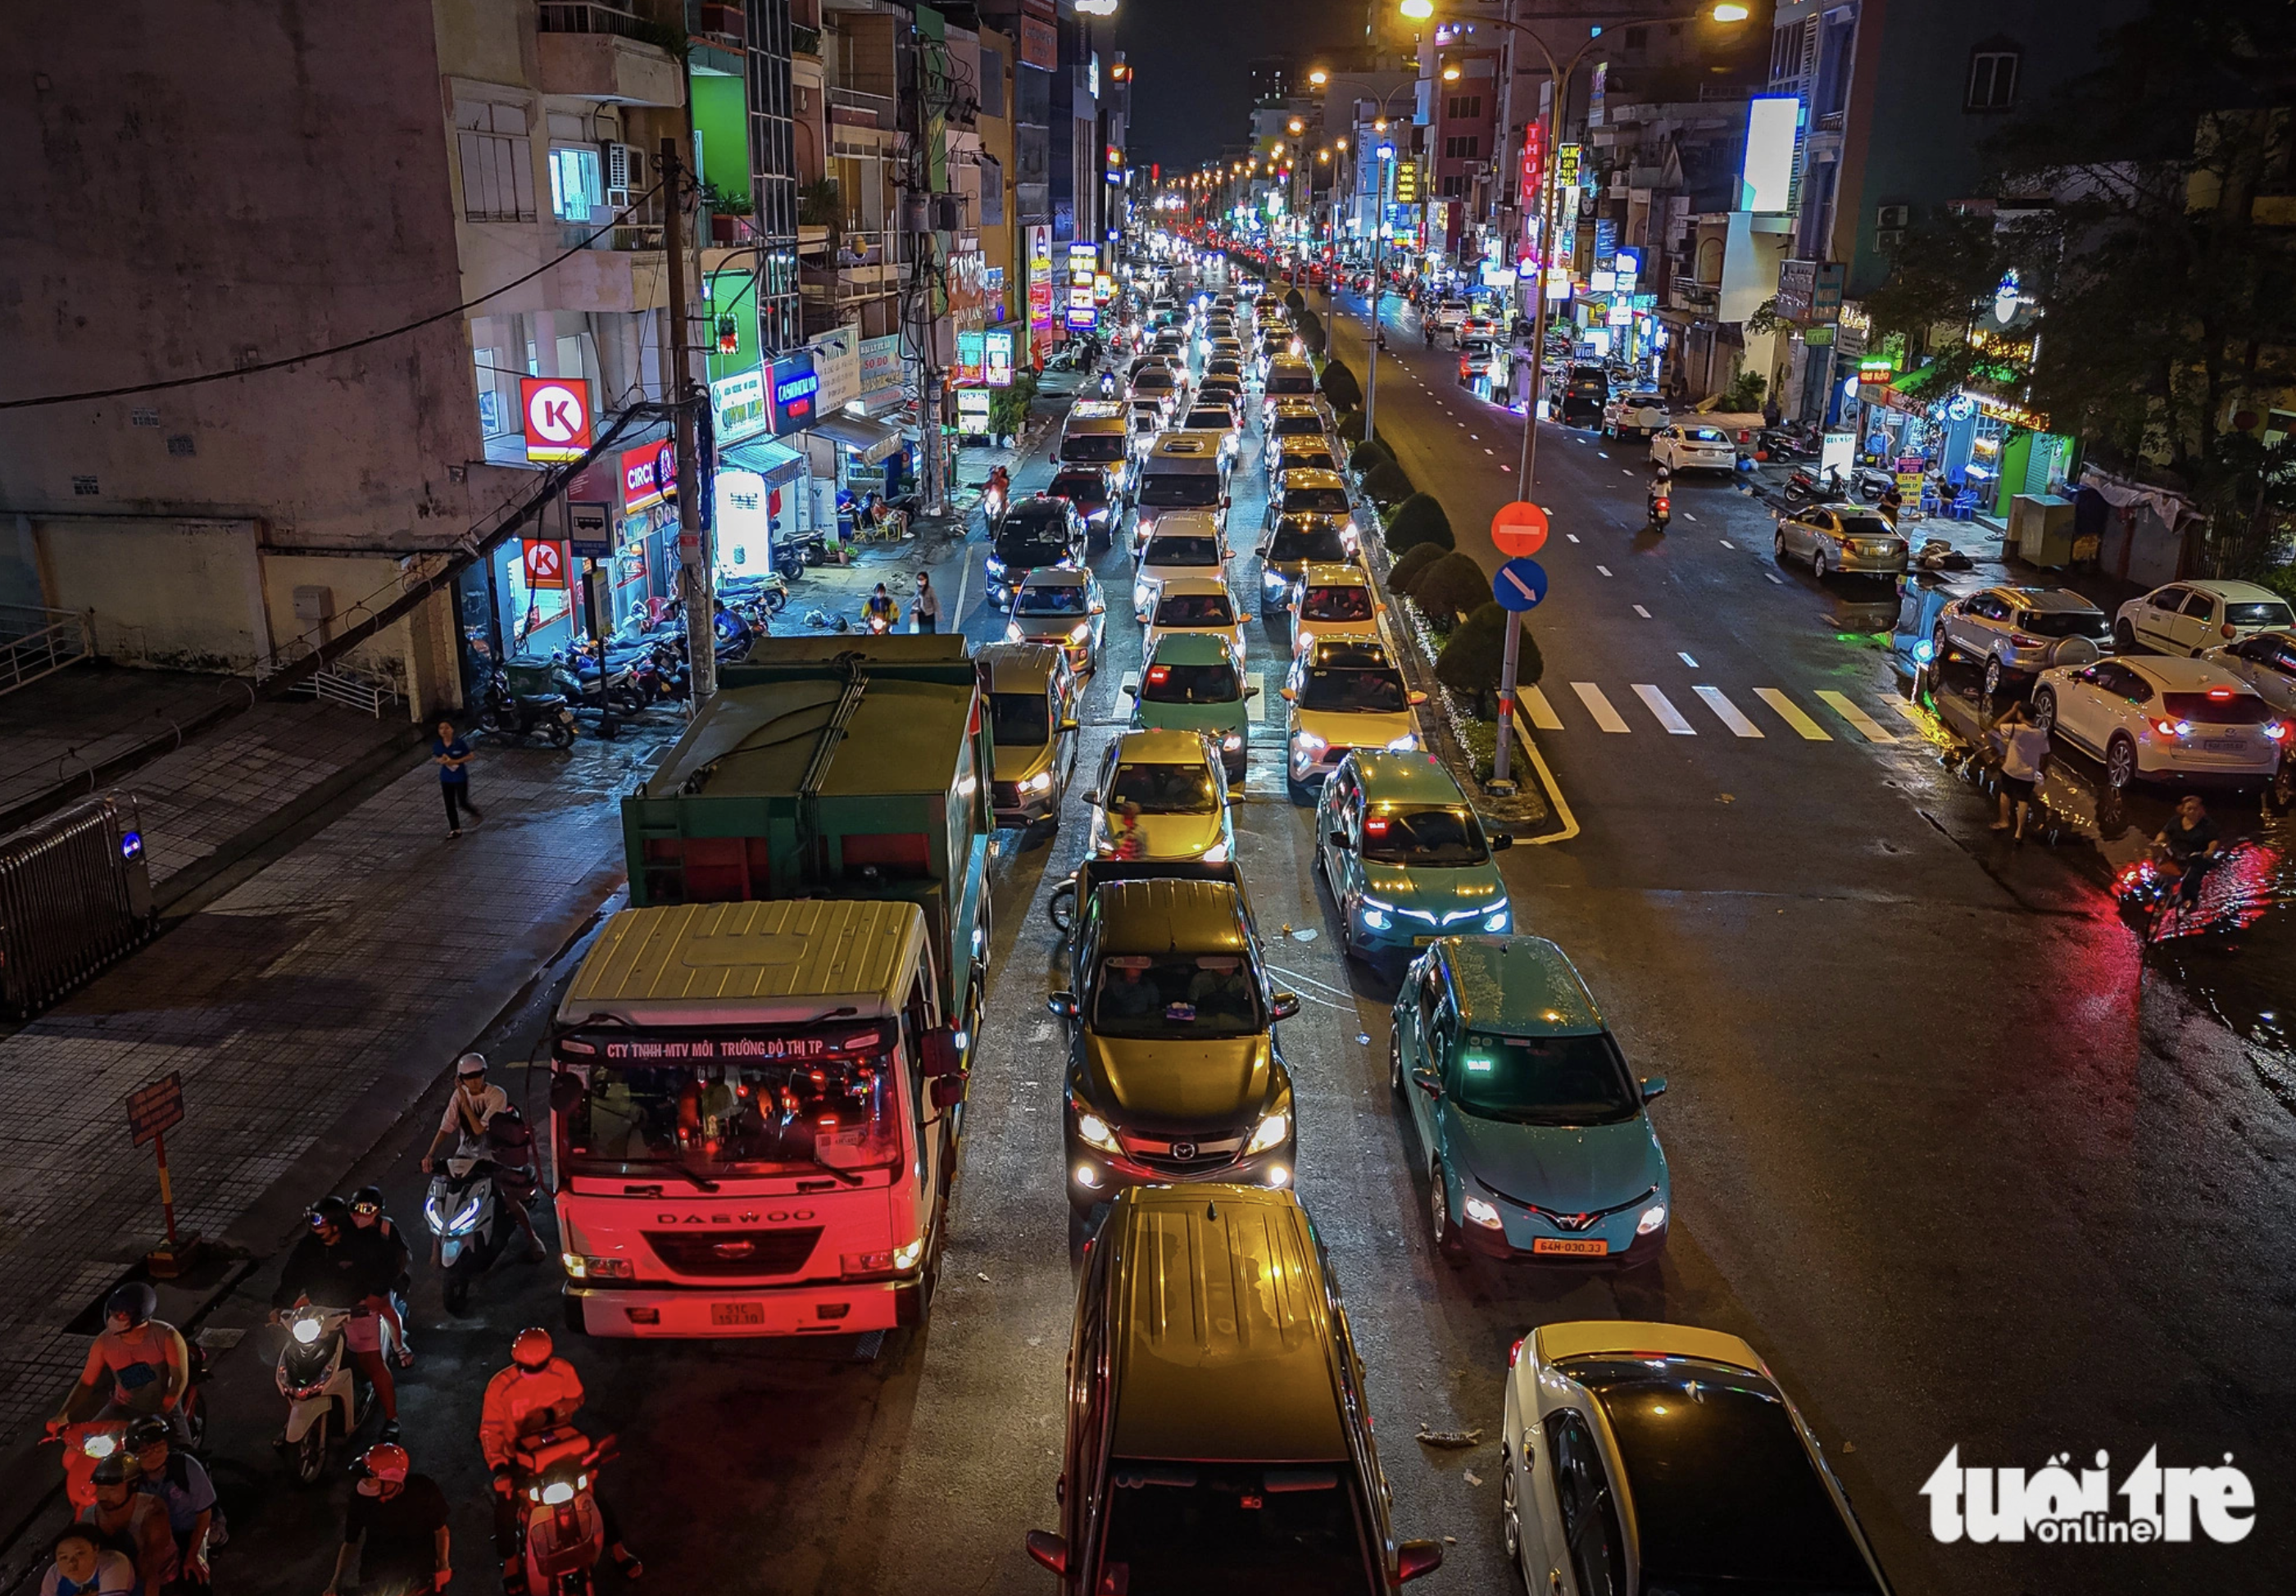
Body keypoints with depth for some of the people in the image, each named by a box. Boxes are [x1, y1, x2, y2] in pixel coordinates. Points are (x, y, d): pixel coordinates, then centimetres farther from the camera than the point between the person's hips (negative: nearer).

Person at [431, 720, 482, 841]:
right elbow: (434, 758, 8)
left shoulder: (459, 743, -17)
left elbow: (469, 756, -10)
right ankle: (455, 830, 23)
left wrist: (455, 761, -23)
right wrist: (440, 760, -16)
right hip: (446, 779, 4)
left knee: (462, 803, 2)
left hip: (461, 777, -4)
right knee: (450, 805, 9)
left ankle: (475, 812, 36)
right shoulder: (437, 744, -5)